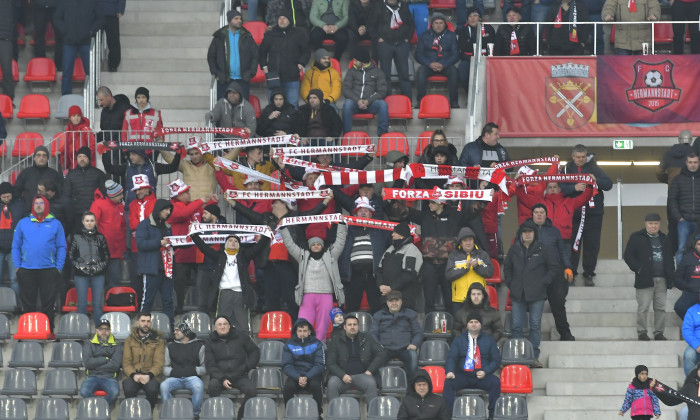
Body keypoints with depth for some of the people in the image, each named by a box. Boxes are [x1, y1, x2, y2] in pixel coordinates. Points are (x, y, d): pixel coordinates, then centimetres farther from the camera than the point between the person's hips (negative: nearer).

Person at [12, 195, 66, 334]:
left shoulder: (55, 224, 6)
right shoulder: (23, 223, 9)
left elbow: (61, 247, 5)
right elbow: (16, 246, 10)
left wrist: (59, 267, -3)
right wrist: (17, 266, 1)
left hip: (49, 269, -1)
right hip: (26, 270, 1)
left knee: (48, 303, -1)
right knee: (28, 303, 5)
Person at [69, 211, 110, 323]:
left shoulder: (100, 237, 10)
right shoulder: (77, 237, 5)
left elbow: (106, 255, 14)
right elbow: (70, 254, 6)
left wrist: (102, 266, 0)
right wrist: (78, 266, -5)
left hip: (98, 275, 1)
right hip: (81, 274, -1)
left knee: (98, 304, 1)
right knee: (82, 304, -1)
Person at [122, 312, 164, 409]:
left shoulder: (158, 341, 12)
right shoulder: (130, 340, 15)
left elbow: (158, 364, 2)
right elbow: (126, 362, 7)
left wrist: (149, 375, -18)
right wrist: (133, 375, -14)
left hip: (150, 376, -1)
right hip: (133, 375, 1)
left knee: (152, 388, -36)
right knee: (128, 388, -34)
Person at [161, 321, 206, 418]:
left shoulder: (199, 346, 11)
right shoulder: (170, 347, 19)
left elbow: (205, 368, 6)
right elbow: (165, 367, 14)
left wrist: (194, 370, -11)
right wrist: (173, 371, -6)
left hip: (192, 377, -2)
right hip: (175, 377, 2)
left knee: (198, 386, -37)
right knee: (163, 386, -32)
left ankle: (195, 414, -21)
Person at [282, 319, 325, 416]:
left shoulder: (317, 344, 3)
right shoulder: (289, 345, 5)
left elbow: (320, 365, -3)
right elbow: (286, 366, -1)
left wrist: (307, 377, -19)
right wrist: (298, 378, -19)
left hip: (312, 375, -1)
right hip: (295, 374, 1)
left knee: (316, 385, -34)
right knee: (288, 386, -32)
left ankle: (318, 414, -15)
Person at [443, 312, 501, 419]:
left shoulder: (489, 340, 13)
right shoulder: (459, 340, 14)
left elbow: (496, 359, 8)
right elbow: (451, 357, 3)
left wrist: (485, 372, -11)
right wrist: (450, 371, -19)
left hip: (482, 375, -1)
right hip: (463, 375, 1)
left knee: (495, 382, -32)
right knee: (448, 382, -29)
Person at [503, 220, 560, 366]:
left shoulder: (542, 249, -1)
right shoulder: (514, 249, 9)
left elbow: (555, 267, 4)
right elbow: (507, 267, 24)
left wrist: (544, 282, -3)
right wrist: (509, 282, 12)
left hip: (536, 294, -3)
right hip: (518, 294, 3)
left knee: (535, 325, 0)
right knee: (517, 326, 0)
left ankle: (534, 356, 4)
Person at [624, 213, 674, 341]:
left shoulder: (664, 239, 16)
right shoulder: (637, 237, 1)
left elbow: (670, 258, 20)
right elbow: (628, 256, -3)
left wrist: (670, 276, 10)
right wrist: (638, 269, -14)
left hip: (661, 279, 4)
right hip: (645, 278, -4)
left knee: (661, 307, 5)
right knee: (643, 307, -5)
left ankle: (659, 332, 12)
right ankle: (642, 332, 4)